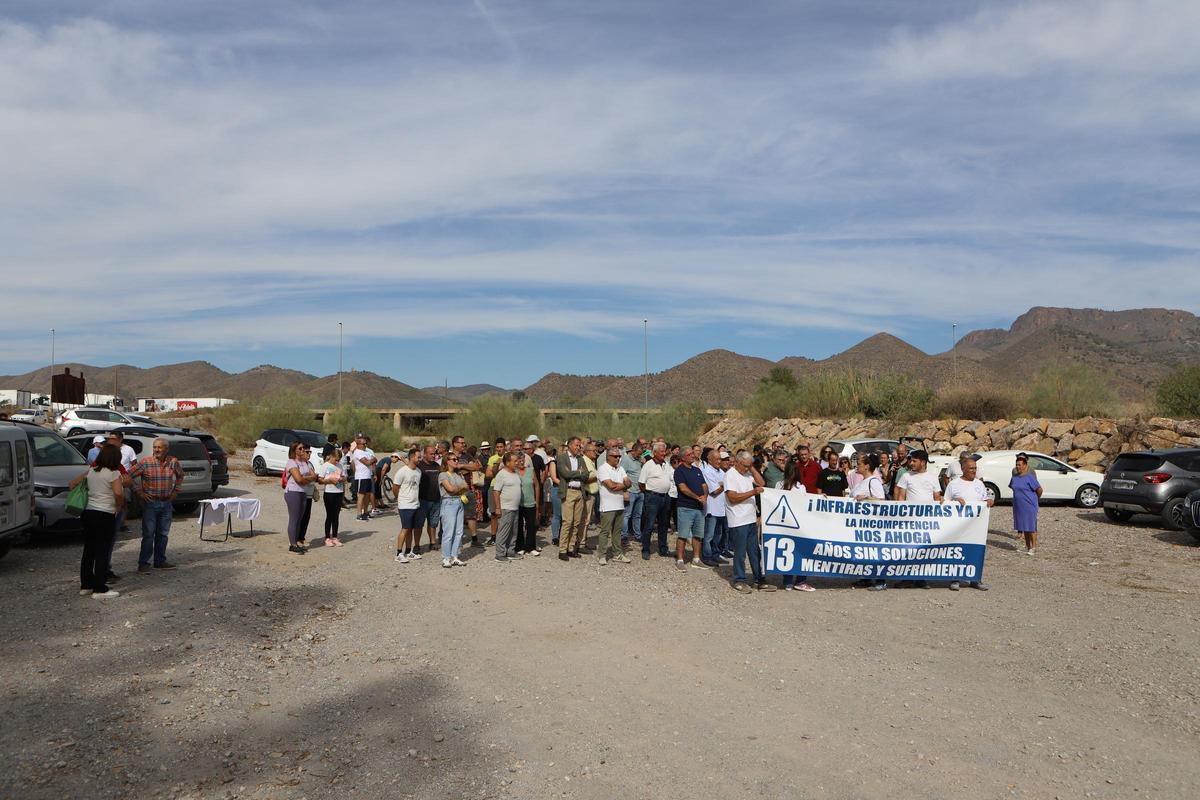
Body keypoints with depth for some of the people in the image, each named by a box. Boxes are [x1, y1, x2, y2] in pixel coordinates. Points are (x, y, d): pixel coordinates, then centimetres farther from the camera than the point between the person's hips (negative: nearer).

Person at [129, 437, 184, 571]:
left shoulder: (173, 462, 1)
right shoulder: (145, 462, -10)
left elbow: (180, 475, 20)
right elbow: (129, 476, -5)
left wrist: (176, 490, 13)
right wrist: (138, 492, -6)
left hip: (167, 503, 4)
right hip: (150, 502, -4)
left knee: (163, 534, 11)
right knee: (148, 534, -3)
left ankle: (160, 561, 21)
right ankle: (143, 563, 6)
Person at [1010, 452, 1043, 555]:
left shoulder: (1029, 477, -13)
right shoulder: (1015, 477, 7)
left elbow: (1039, 489, -13)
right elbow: (1012, 487, 24)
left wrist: (1035, 498, 2)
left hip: (1029, 506, -7)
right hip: (1018, 506, 7)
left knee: (1031, 527, -2)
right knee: (1024, 527, 13)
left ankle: (1033, 547, 5)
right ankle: (1027, 546, 22)